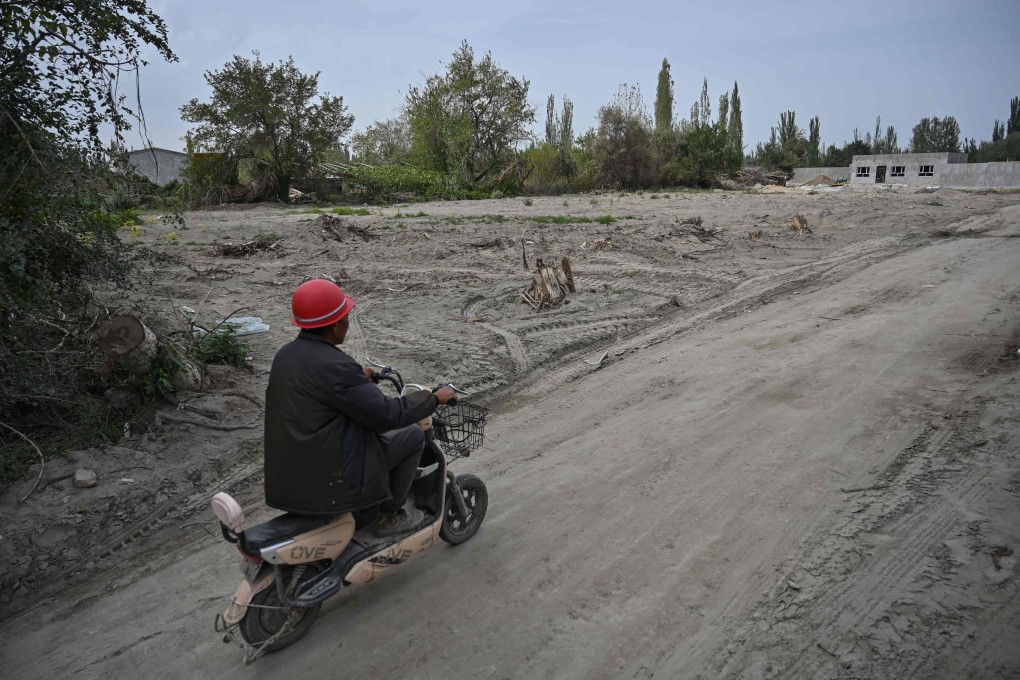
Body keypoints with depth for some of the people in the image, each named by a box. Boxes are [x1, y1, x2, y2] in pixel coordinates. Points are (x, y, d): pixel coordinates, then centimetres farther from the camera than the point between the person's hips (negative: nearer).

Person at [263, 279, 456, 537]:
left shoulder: (285, 354, 3)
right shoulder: (333, 366, -25)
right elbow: (388, 414, -22)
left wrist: (358, 377, 35)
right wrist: (434, 398, -7)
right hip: (328, 476, -9)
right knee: (412, 435, 4)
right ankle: (390, 515, 16)